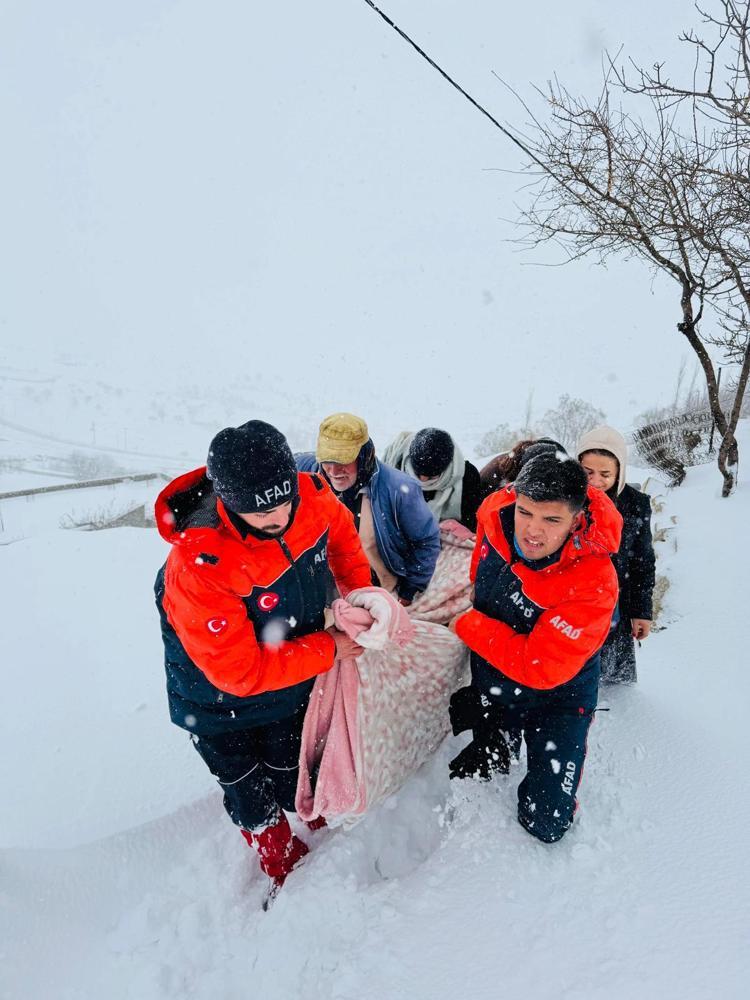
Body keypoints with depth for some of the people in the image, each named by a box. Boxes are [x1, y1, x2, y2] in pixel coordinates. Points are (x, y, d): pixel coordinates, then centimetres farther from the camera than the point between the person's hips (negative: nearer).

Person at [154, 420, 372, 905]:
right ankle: (287, 869, 50)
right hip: (219, 703, -2)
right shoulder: (197, 569, -40)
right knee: (250, 797, 21)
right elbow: (241, 673, -31)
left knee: (290, 785, 19)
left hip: (291, 681, 3)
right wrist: (329, 649, -24)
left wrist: (360, 591, -6)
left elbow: (339, 529, 2)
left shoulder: (311, 497, -25)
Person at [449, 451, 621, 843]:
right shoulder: (494, 514, -22)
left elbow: (540, 668, -31)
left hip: (555, 697, -4)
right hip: (488, 680, 4)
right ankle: (492, 745, 45)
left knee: (545, 826, 1)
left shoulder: (593, 582, -35)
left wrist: (469, 626, -27)